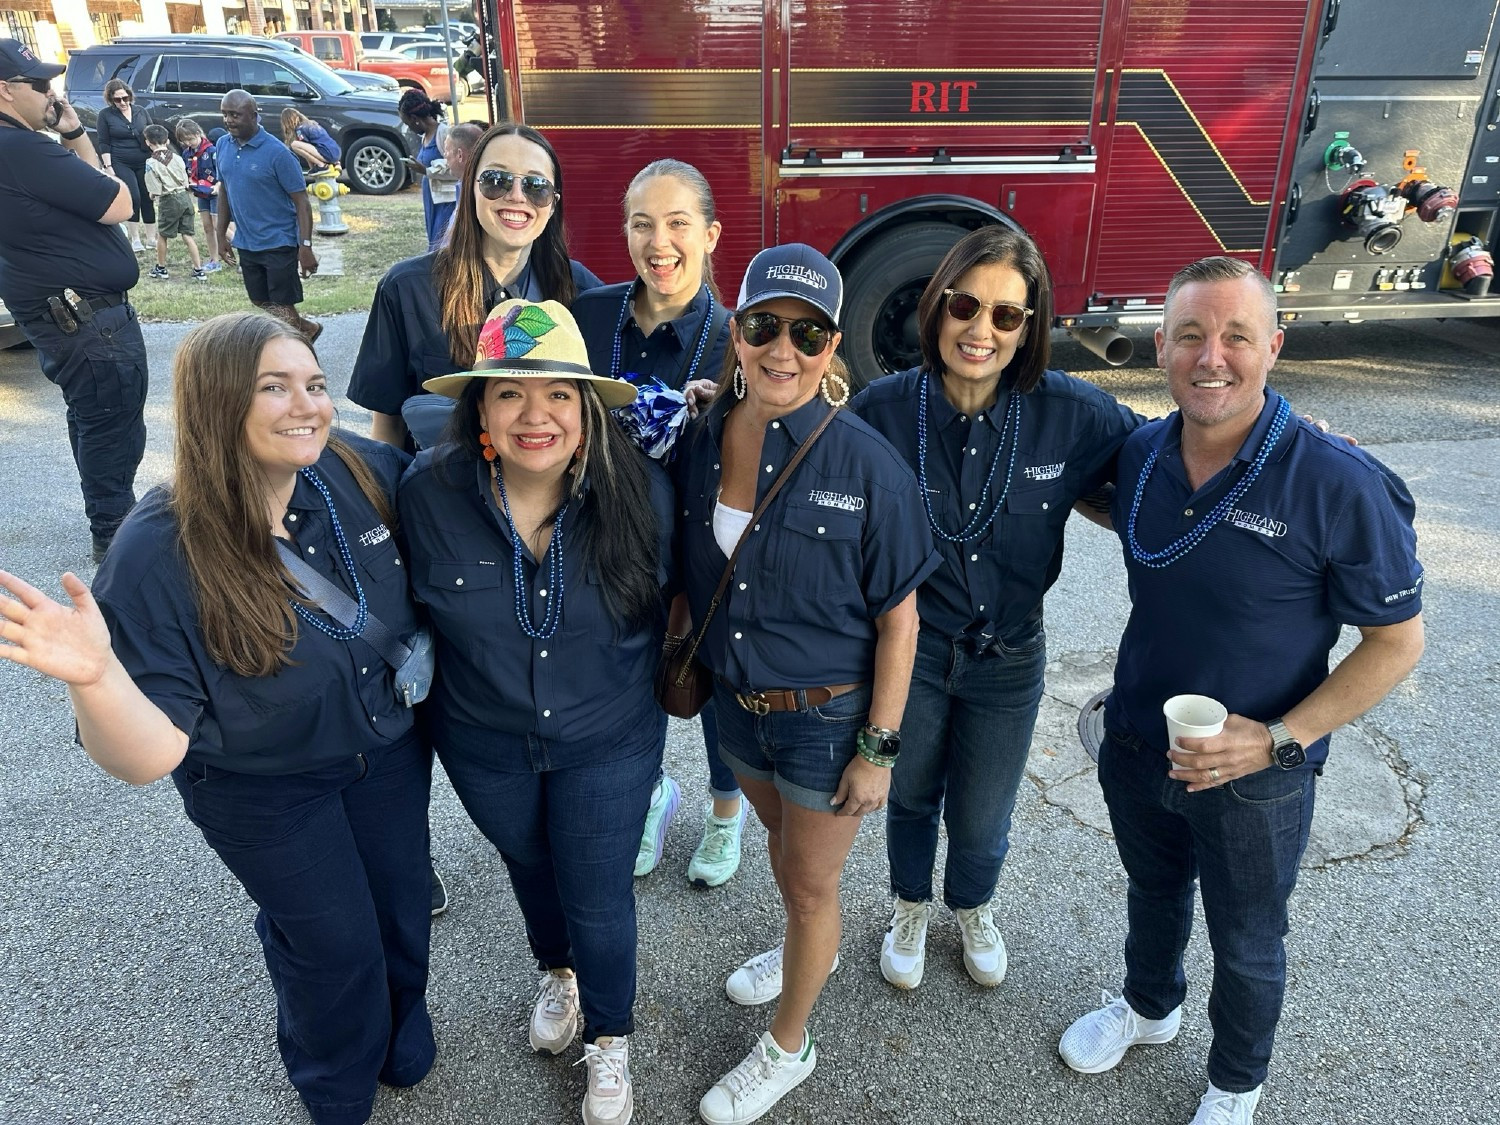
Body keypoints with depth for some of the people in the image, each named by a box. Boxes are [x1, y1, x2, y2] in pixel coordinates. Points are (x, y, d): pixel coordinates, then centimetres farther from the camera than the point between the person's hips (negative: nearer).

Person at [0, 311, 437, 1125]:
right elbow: (150, 755, -29)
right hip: (267, 791, -3)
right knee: (334, 941, 17)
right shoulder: (159, 554, -29)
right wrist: (95, 675, -46)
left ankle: (402, 1038, 59)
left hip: (391, 750, 4)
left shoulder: (363, 470, -20)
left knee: (400, 906, 24)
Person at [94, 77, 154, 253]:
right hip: (121, 164, -3)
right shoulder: (105, 115, 0)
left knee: (148, 198, 3)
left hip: (144, 163, 3)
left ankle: (151, 238, 13)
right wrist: (108, 166, -10)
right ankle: (135, 239, -2)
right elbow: (104, 143, -2)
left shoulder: (141, 112, 8)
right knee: (133, 197, -13)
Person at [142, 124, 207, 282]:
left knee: (162, 235, 13)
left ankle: (161, 269, 24)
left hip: (169, 200, -4)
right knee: (187, 235, 7)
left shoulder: (151, 163, -11)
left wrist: (153, 198, 12)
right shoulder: (177, 158, 1)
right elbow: (186, 182, 5)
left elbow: (155, 190, -9)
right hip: (185, 196, 4)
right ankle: (198, 270, 3)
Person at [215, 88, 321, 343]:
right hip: (246, 244, 7)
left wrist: (305, 246, -20)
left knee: (282, 311, -3)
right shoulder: (223, 146, 4)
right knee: (261, 308, 16)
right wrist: (221, 235, 13)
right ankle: (307, 329, 36)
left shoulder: (277, 152, -15)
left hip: (279, 243, -7)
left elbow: (301, 201, -14)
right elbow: (224, 191, 15)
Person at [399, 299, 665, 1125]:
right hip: (483, 743, 2)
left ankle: (609, 1041, 44)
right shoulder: (431, 489, -20)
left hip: (610, 740, -1)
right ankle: (557, 973, 62)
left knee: (598, 899, 12)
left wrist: (642, 684, 3)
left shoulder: (638, 489, -21)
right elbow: (413, 608, -2)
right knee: (529, 866, 28)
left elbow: (663, 600, -5)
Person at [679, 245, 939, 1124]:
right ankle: (810, 950, 61)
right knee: (783, 843, 29)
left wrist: (879, 749, -13)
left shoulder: (867, 465, -22)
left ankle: (788, 1048, 40)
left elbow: (898, 620, -15)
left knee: (812, 883, 15)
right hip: (740, 702, 5)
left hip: (830, 715, -5)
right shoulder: (702, 442, -9)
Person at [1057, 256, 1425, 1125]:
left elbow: (1396, 641, -16)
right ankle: (1149, 1007, 58)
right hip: (1136, 746, 4)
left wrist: (1277, 740, -24)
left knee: (1246, 945, 20)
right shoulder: (1141, 453, -9)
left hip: (1254, 777, -4)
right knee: (1154, 892, 29)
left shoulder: (1339, 485, -25)